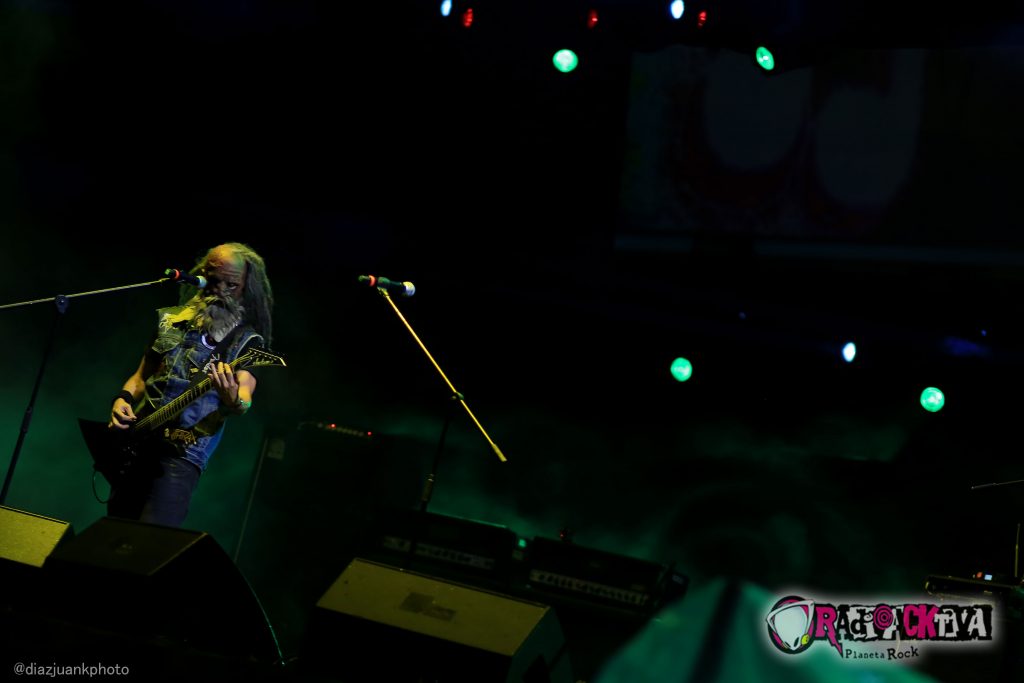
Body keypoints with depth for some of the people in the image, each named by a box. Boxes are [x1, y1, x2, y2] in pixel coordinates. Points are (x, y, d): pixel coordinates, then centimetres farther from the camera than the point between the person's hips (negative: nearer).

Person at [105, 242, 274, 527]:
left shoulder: (246, 341, -2)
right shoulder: (171, 320, 12)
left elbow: (244, 400, -18)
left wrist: (233, 401, -41)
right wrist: (124, 399, 0)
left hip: (183, 451, -5)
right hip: (135, 440, 5)